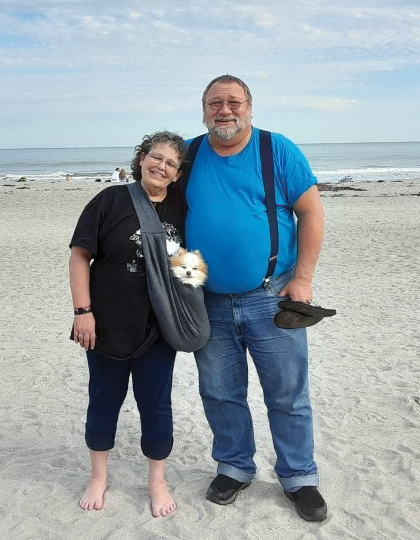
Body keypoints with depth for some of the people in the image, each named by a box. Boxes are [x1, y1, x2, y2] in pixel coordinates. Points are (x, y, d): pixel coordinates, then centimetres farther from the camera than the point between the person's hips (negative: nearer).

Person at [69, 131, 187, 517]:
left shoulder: (181, 208, 0)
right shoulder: (112, 200, -8)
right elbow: (80, 255, -8)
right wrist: (83, 310, -12)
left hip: (158, 329, 2)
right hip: (108, 325, -1)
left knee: (156, 405, 11)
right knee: (104, 401, 14)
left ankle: (157, 481, 29)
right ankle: (98, 477, 33)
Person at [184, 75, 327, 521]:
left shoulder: (278, 151, -3)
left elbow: (312, 213, -3)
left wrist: (302, 279, -9)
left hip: (270, 299, -3)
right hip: (209, 303, 3)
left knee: (288, 396, 6)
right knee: (220, 394, 14)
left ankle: (299, 477, 25)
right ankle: (234, 467, 34)